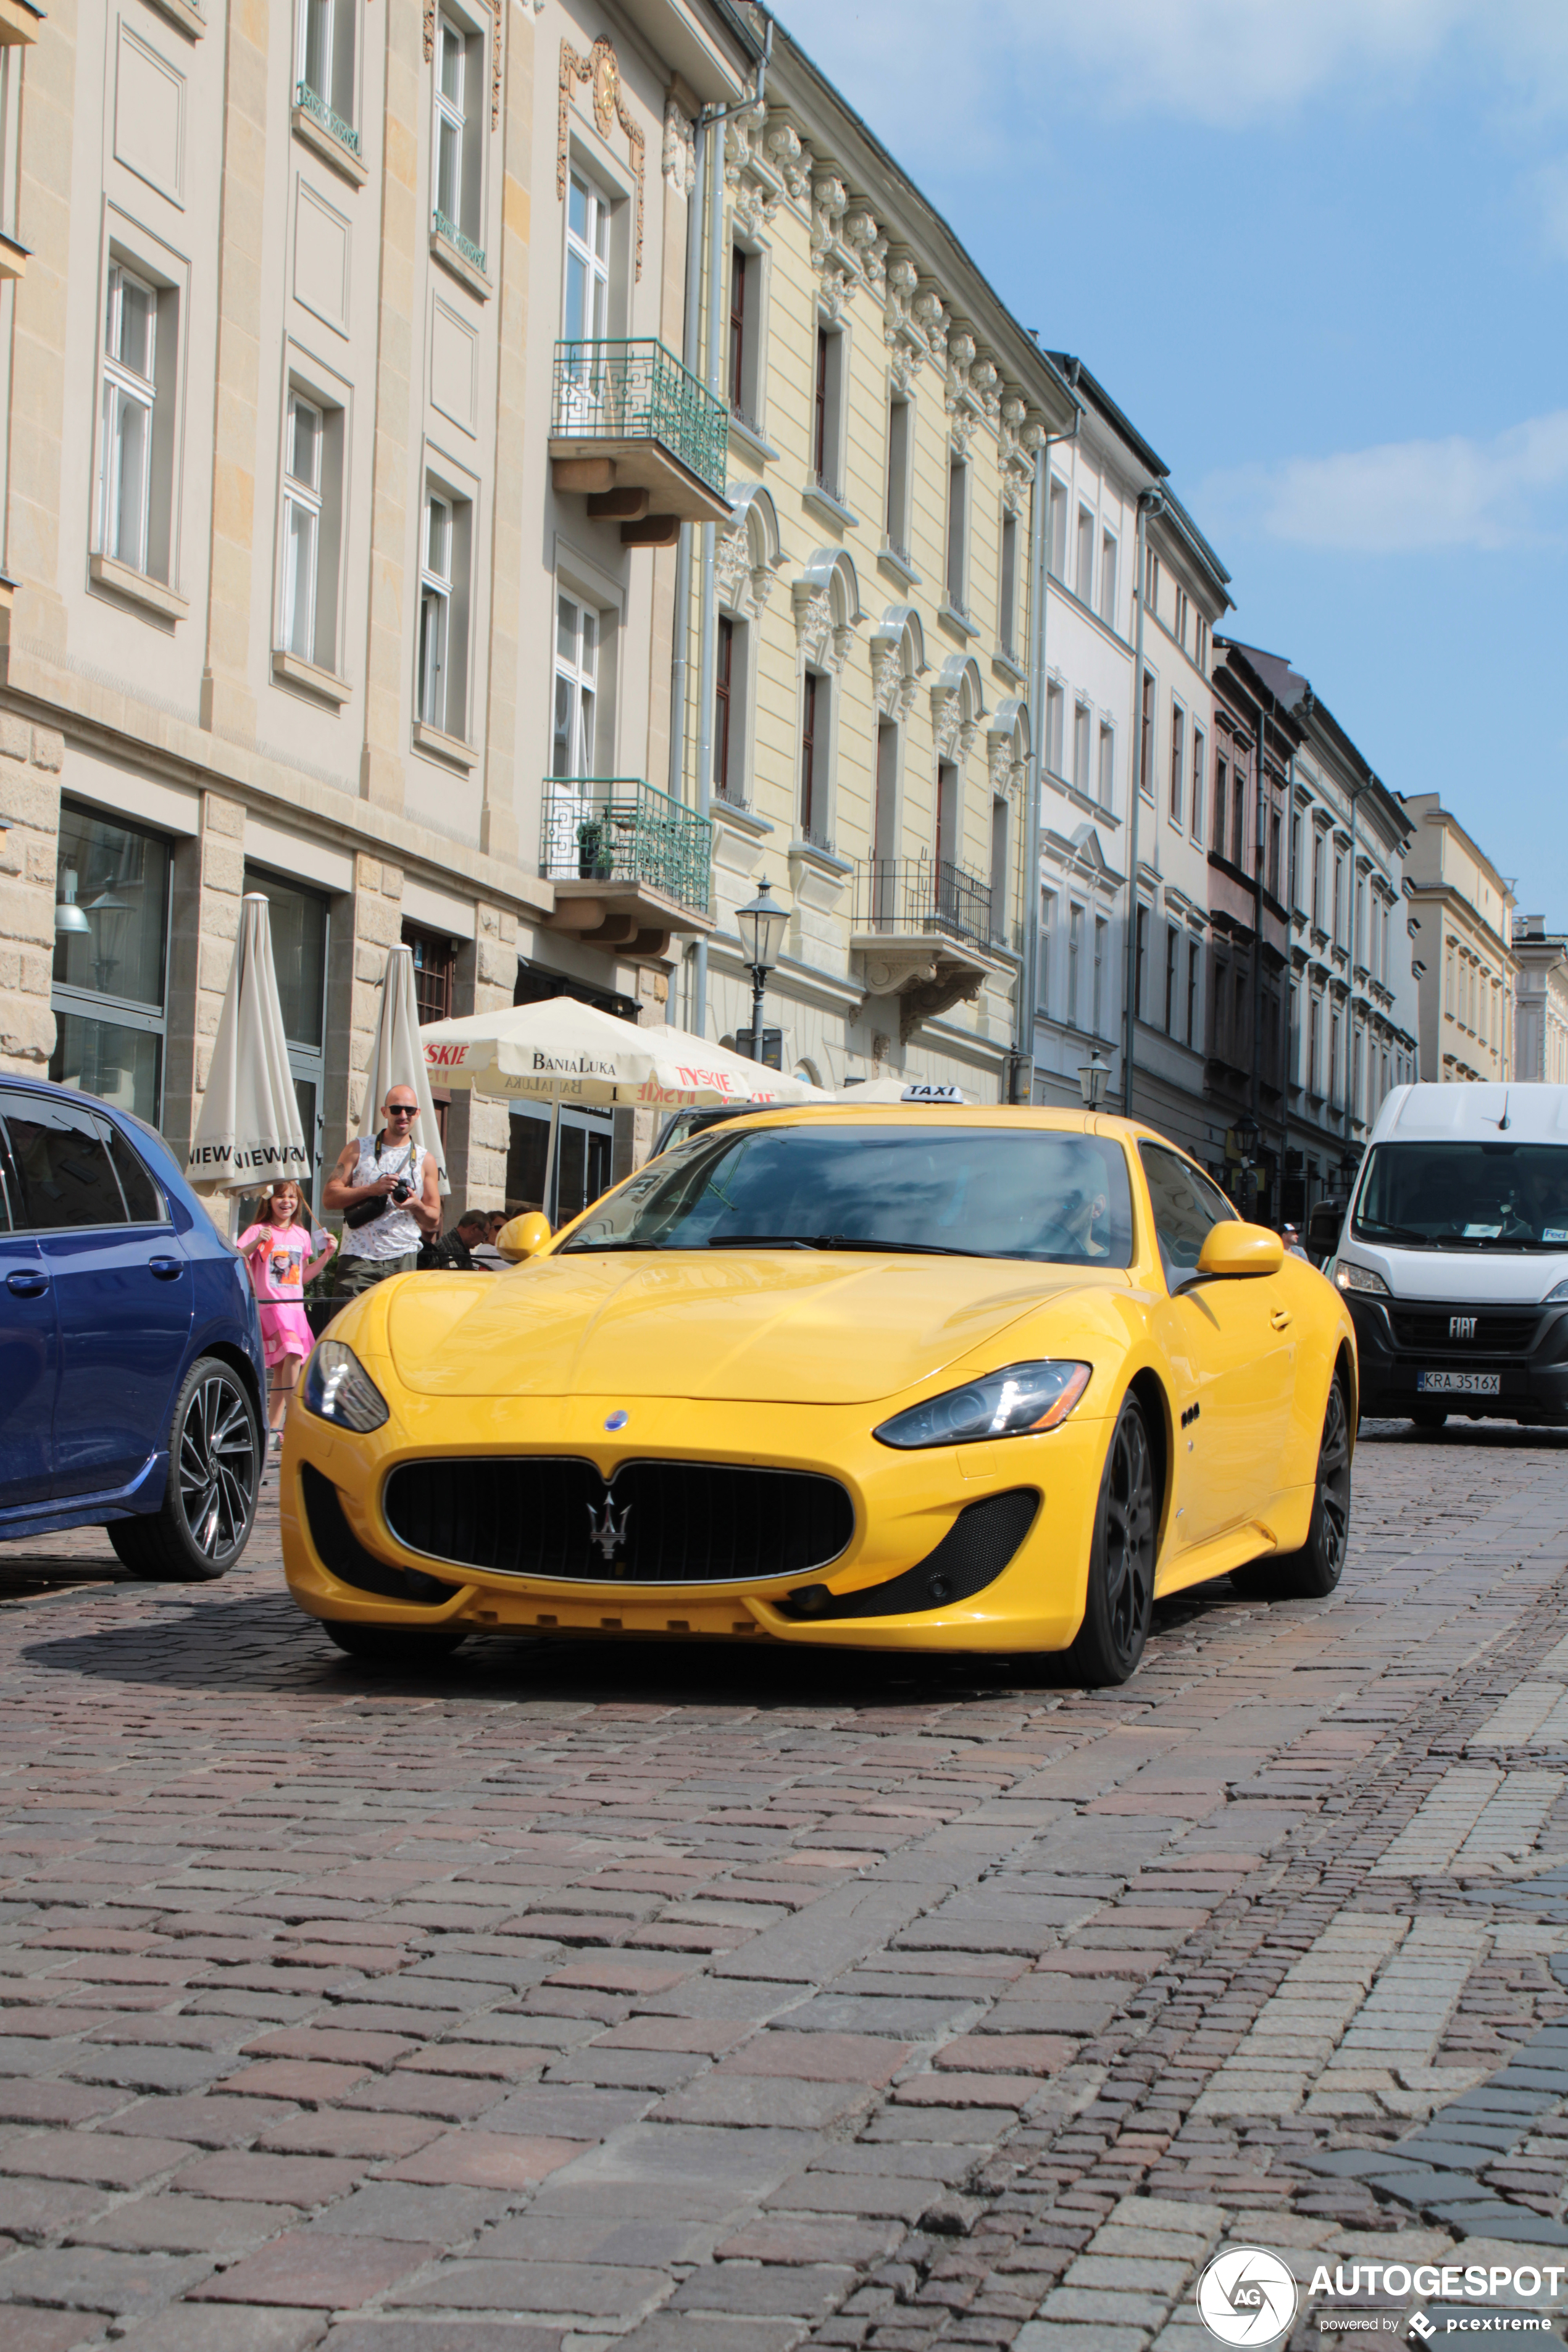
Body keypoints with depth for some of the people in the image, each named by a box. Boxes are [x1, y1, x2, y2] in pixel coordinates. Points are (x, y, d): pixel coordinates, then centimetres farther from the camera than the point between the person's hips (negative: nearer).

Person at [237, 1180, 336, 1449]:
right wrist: (257, 1243, -22)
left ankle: (273, 1429, 11)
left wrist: (326, 1255, 10)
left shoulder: (302, 1235, 15)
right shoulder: (258, 1232, -2)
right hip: (270, 1304, -6)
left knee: (281, 1367, 5)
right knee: (293, 1354, -24)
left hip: (295, 1306, 6)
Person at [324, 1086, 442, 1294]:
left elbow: (433, 1222, 13)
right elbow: (329, 1198, 1)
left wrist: (416, 1205, -10)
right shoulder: (359, 1149, 9)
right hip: (358, 1259, -1)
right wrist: (372, 1189, -11)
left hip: (402, 1260, 1)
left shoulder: (425, 1160, 12)